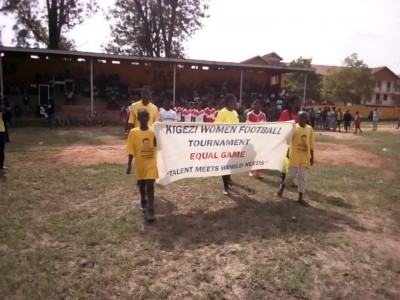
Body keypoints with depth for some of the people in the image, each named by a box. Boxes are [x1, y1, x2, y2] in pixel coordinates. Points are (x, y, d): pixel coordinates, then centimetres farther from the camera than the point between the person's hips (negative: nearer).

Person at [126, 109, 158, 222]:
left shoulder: (153, 131, -4)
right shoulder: (133, 132, -8)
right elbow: (130, 150, -6)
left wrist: (157, 141, -20)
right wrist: (129, 165, -8)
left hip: (151, 163, -1)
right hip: (140, 163, 1)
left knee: (150, 185, -7)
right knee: (141, 184, 19)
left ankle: (150, 211, -4)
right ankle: (143, 202, 44)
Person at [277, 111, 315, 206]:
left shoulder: (310, 129, 4)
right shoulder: (293, 127, -7)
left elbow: (311, 144, 9)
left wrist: (312, 156, 10)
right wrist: (287, 152, -16)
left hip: (305, 156, 4)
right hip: (294, 155, -4)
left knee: (303, 177, 5)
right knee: (291, 174, 0)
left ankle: (300, 198, 13)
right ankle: (282, 186, 29)